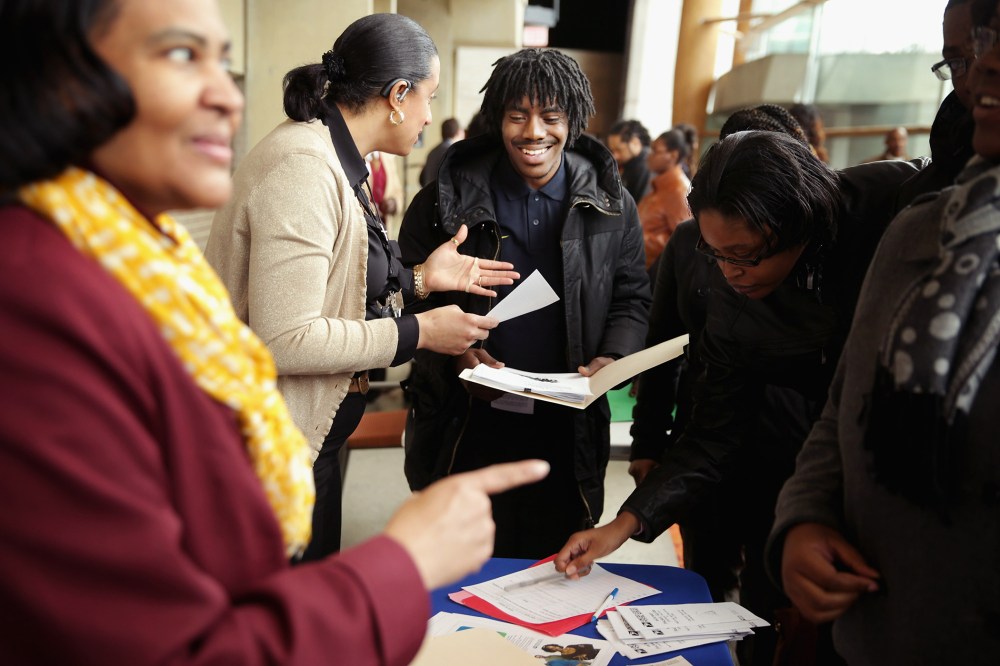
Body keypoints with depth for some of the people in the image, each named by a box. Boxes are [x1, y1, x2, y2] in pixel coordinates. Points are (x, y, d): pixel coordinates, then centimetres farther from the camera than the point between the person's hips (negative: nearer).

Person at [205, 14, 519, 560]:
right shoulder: (303, 168, -22)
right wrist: (417, 332, -19)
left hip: (309, 437, 10)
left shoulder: (331, 162, 9)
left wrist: (419, 279, 5)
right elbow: (284, 340, -27)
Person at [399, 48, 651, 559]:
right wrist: (453, 353, -15)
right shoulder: (447, 199, -4)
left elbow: (632, 297, 9)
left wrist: (613, 359, -10)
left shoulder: (612, 209, 0)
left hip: (566, 426, 1)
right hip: (466, 423, -1)